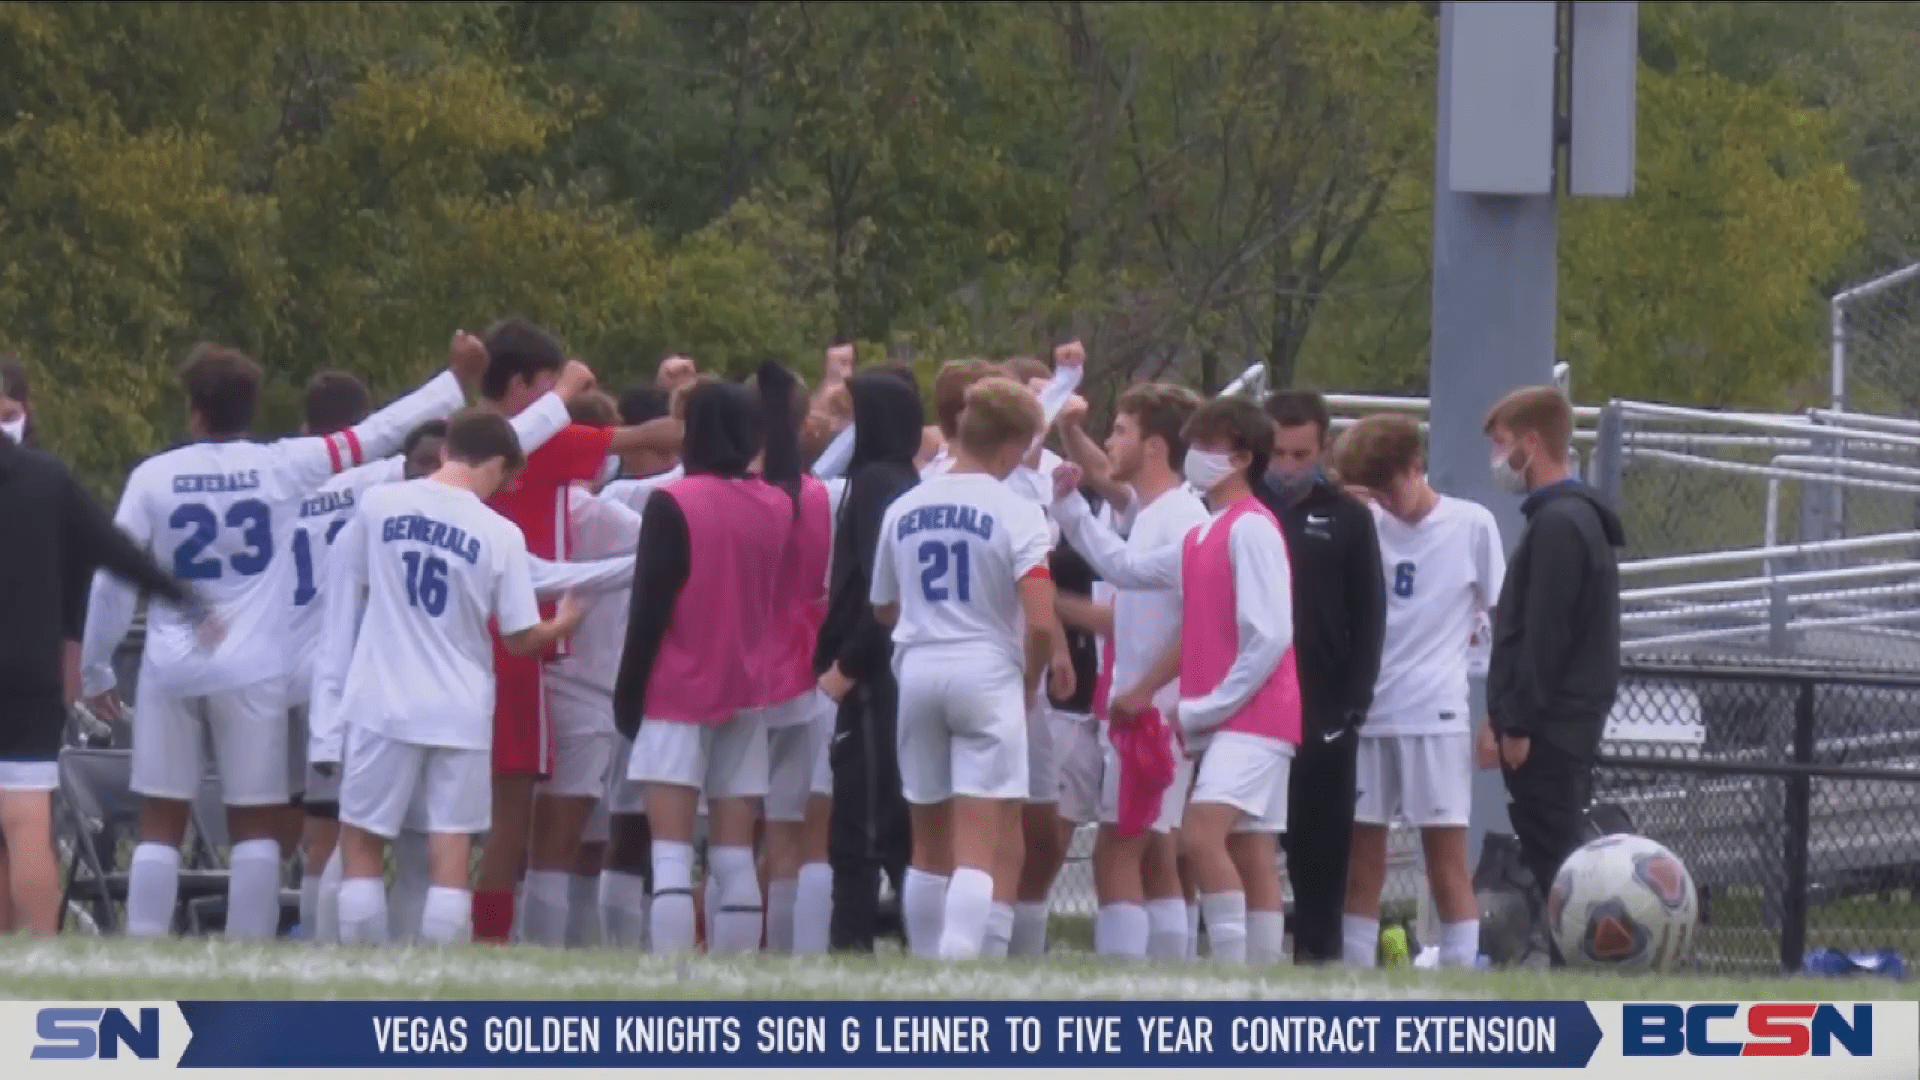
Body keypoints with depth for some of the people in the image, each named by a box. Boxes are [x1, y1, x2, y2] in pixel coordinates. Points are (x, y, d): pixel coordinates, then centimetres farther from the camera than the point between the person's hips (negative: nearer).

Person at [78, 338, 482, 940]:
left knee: (160, 823, 6)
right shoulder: (285, 467, -3)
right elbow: (380, 434, 2)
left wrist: (96, 669, 12)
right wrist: (458, 379, 13)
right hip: (253, 671, -1)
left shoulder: (153, 478, -1)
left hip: (171, 670, 1)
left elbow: (113, 579, 1)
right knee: (255, 823, 4)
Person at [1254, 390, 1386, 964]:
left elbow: (1369, 618, 5)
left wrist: (1353, 705, -4)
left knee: (1321, 848, 2)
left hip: (1323, 715, 0)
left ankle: (1318, 955, 5)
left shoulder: (1347, 518, 5)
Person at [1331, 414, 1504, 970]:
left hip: (1437, 715, -3)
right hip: (1364, 714, 3)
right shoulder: (1362, 526, 7)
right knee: (1361, 862, 5)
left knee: (1447, 858, -2)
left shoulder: (1472, 525, 0)